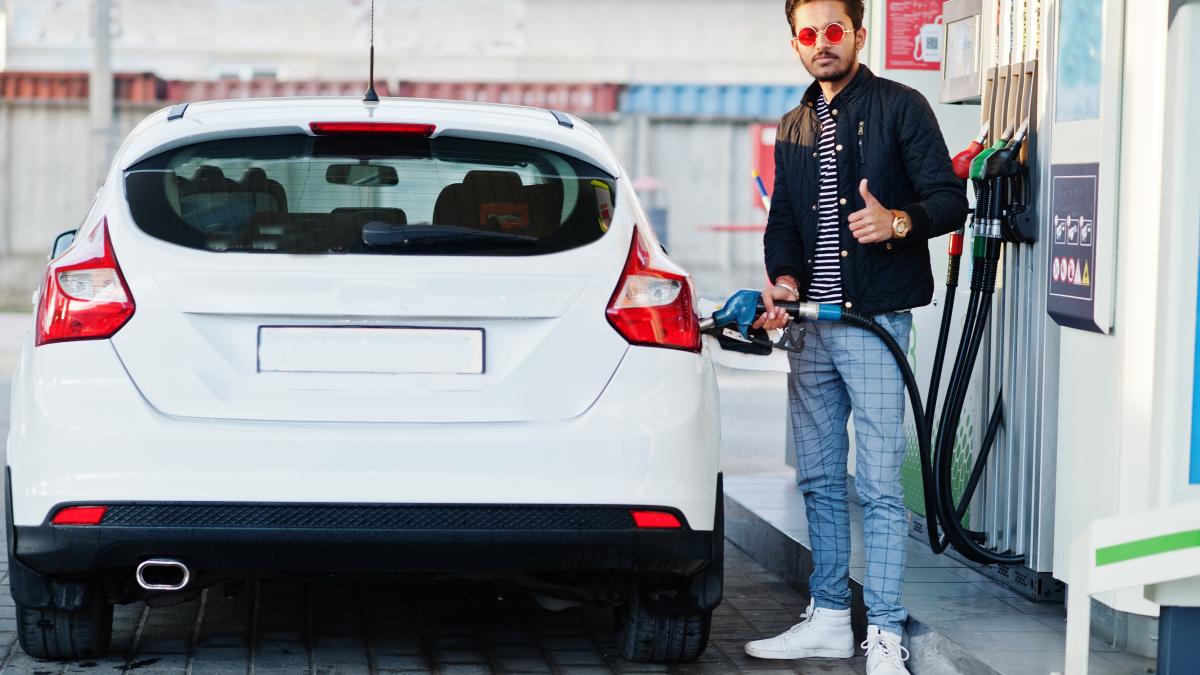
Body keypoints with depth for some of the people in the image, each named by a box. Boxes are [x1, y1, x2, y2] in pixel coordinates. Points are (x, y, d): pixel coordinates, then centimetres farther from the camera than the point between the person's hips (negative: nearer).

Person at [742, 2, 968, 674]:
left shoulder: (900, 107, -2)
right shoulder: (794, 128, 18)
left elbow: (951, 201, -6)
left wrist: (899, 222, -26)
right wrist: (784, 278, -1)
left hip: (875, 321, -7)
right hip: (810, 327, 7)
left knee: (880, 485, -8)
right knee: (820, 480, 11)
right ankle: (829, 618, 20)